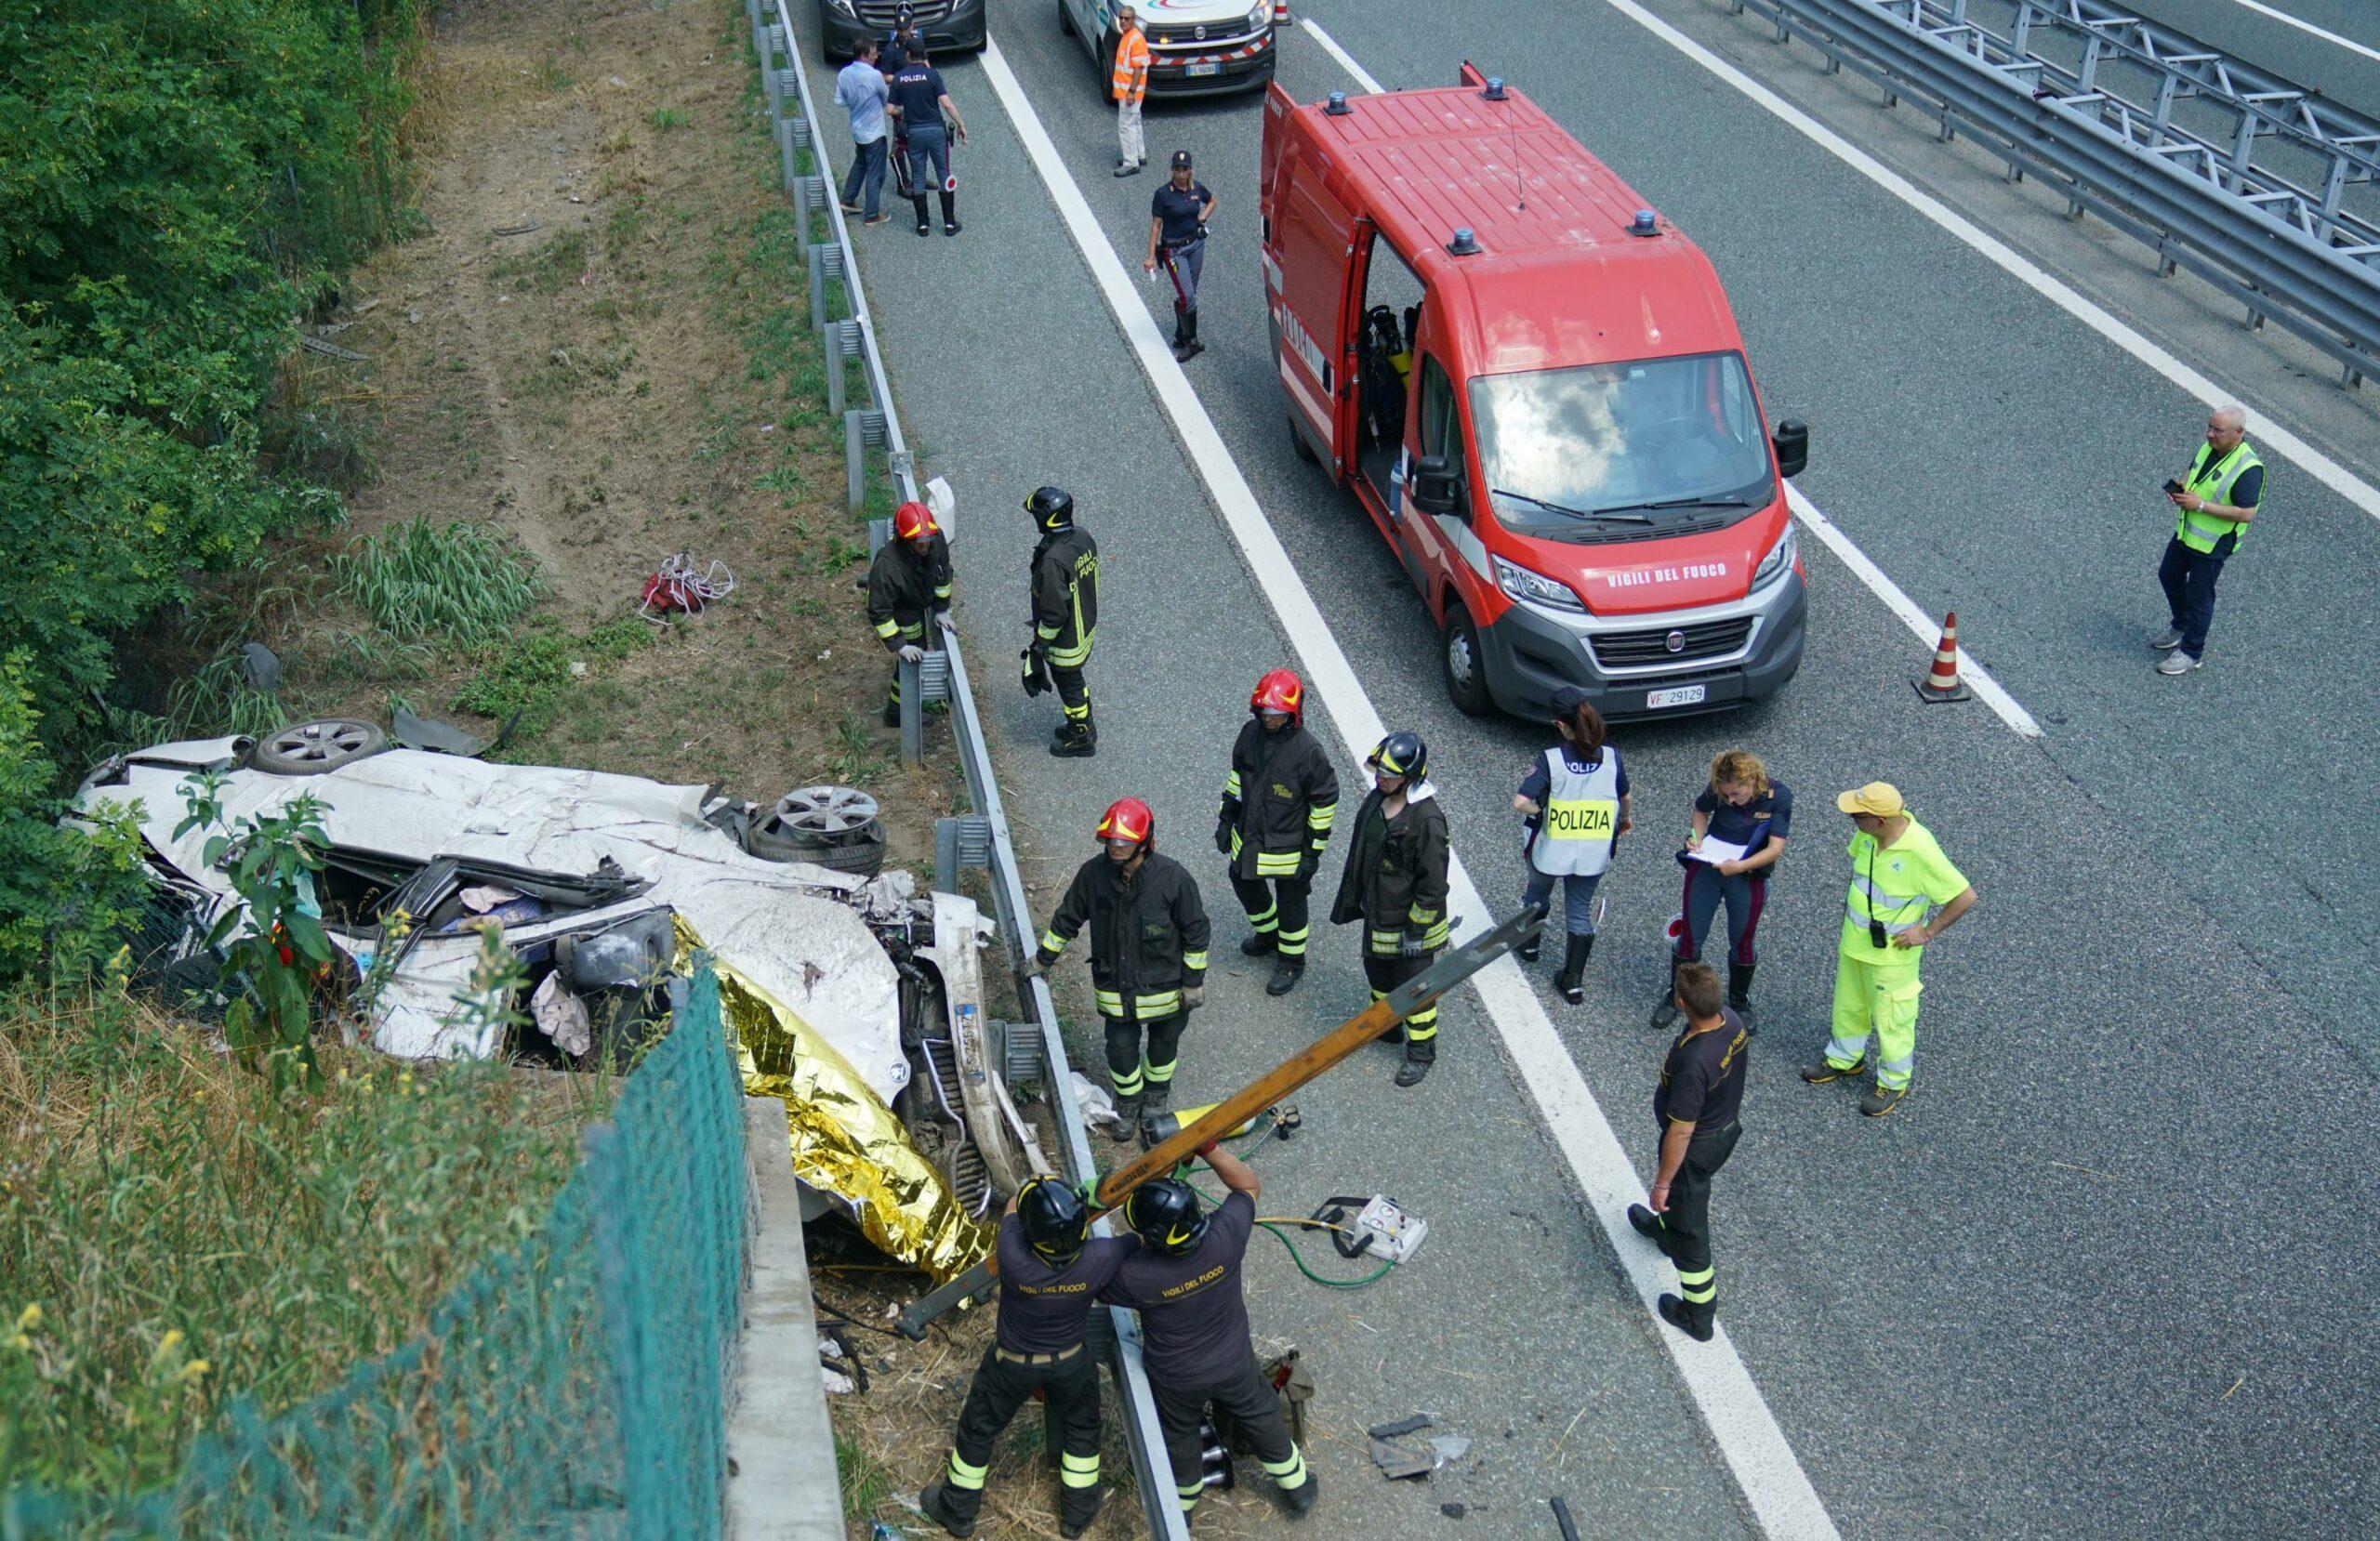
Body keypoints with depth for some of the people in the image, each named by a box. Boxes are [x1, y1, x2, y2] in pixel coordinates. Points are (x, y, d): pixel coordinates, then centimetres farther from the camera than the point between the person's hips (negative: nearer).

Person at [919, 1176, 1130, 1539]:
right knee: (1082, 1429, 29)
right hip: (1070, 1361, 1)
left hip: (1012, 1363, -1)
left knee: (977, 1429, 25)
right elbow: (1140, 1244, -14)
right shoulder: (1098, 1260, -36)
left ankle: (957, 1510, 45)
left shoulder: (1013, 1258, -40)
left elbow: (1012, 1207, -20)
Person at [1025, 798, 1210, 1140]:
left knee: (1163, 1042, 21)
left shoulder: (1174, 878, -25)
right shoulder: (1094, 873, -17)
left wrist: (1193, 982, -8)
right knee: (1121, 1048, 9)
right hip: (1115, 986, 1)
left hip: (1165, 984, -1)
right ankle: (1128, 1102, 37)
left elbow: (1196, 931, -12)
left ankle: (1156, 1093, 49)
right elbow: (1067, 917, 1)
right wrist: (1043, 958, 11)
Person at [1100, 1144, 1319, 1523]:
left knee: (1179, 1437, 29)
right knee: (1261, 1418, 29)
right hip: (1234, 1363, 2)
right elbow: (1249, 1186, -15)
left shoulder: (1136, 1276, -40)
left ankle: (1183, 1503, 56)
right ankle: (1297, 1487, 52)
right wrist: (1207, 1146, -25)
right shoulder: (1224, 1238, -35)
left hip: (1177, 1380, -1)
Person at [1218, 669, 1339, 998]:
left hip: (1287, 846, -6)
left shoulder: (1308, 752, -25)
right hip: (1248, 837, 6)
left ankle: (1291, 961, 34)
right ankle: (1268, 934, 53)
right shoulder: (1250, 733, -8)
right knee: (1245, 884, 25)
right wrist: (1226, 819, 10)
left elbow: (1325, 802, -16)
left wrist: (1313, 851, -13)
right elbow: (1237, 776, 9)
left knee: (1290, 904, 12)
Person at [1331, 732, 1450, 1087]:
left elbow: (1433, 883, -22)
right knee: (1378, 971, 27)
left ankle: (1421, 1053, 25)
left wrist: (1417, 929, -18)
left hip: (1410, 921, -8)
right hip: (1376, 915, 8)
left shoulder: (1427, 819, -28)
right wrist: (1350, 901, 17)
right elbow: (1359, 854, 12)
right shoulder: (1376, 800, -2)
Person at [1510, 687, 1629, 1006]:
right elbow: (1625, 798, 5)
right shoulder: (1611, 756, -12)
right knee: (1580, 911, 17)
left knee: (1538, 892, 29)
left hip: (1551, 851, -2)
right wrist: (1627, 819, 26)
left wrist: (1541, 810, -10)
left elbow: (1520, 802, -30)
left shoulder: (1550, 760, -22)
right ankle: (1574, 981, 20)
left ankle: (1529, 943, 51)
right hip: (1594, 855, 2)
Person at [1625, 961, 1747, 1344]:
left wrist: (1662, 1183, -17)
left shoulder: (1692, 1062, -41)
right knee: (1690, 1195, 37)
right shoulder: (1732, 1019, -18)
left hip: (1696, 1148, -8)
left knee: (1689, 1231, 14)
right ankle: (1665, 1227, 68)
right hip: (1727, 1129, 8)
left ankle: (1698, 1318, 32)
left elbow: (1681, 1132, -30)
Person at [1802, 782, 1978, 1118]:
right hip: (1854, 941, 7)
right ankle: (1844, 1058, 49)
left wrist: (1927, 931, -20)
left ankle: (1893, 1083, 34)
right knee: (1848, 1005, 25)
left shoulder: (1920, 852, -33)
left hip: (1891, 954, -7)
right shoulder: (1868, 833, -13)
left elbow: (1965, 897, -25)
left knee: (1891, 1019, 12)